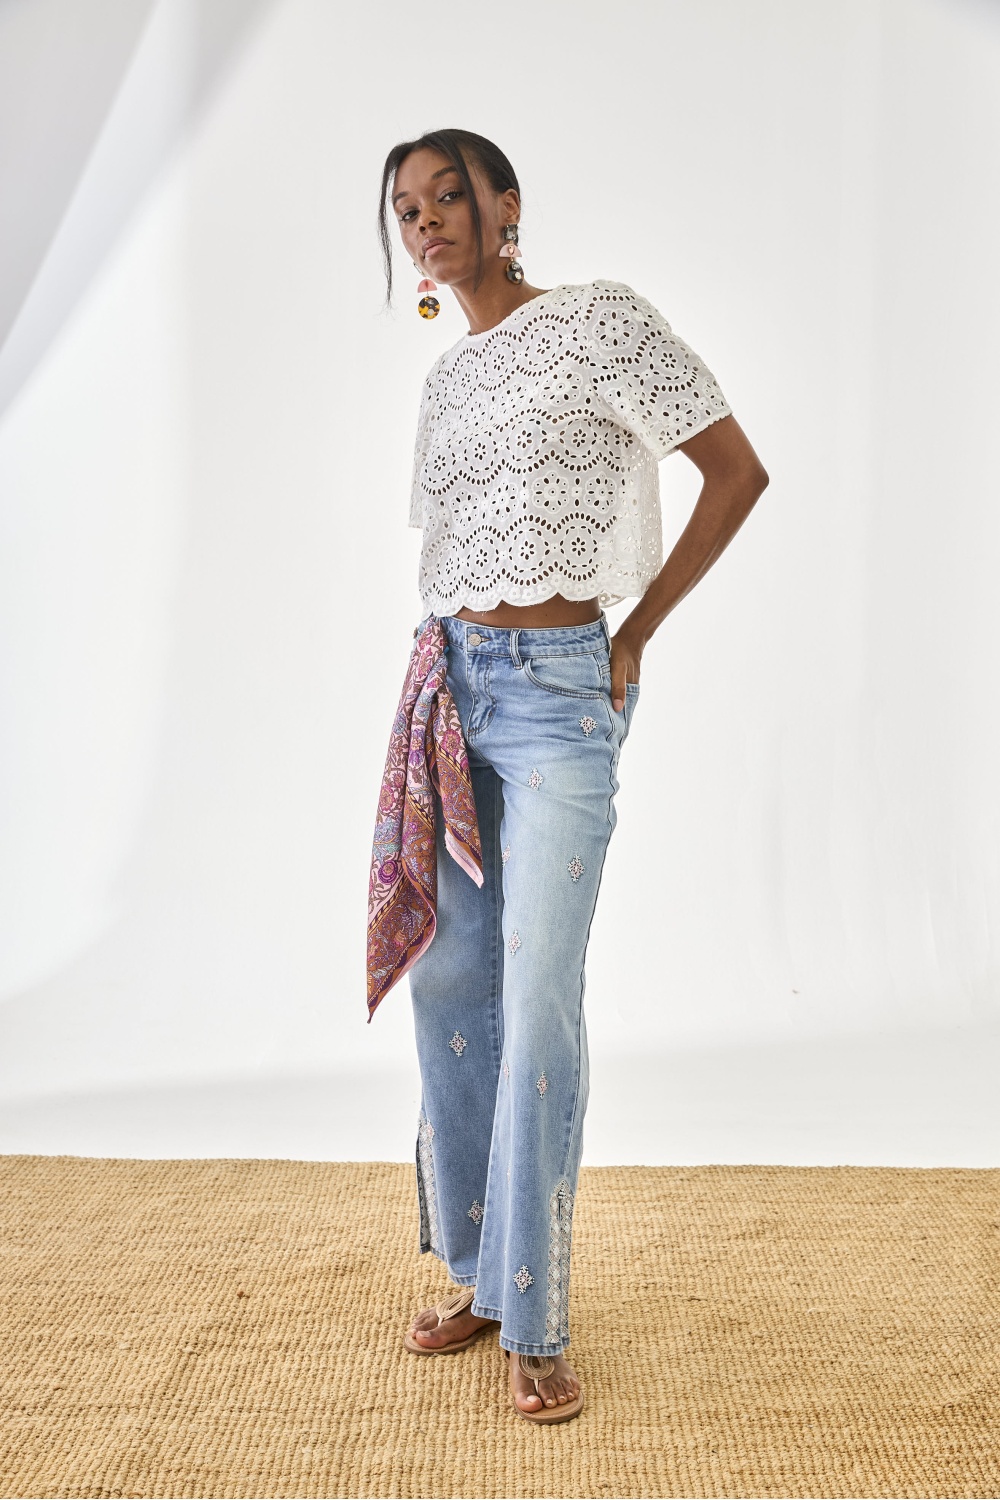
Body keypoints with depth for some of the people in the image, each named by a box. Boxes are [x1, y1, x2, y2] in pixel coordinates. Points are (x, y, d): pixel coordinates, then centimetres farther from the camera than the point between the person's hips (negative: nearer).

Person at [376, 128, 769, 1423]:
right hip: (448, 684, 7)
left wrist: (636, 632, -3)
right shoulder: (446, 380, 16)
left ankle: (534, 1323, 3)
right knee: (450, 984, 7)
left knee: (539, 1000, -9)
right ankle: (476, 1272, 22)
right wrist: (447, 668, 12)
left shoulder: (598, 321, -4)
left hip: (557, 696, -7)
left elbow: (739, 471, -4)